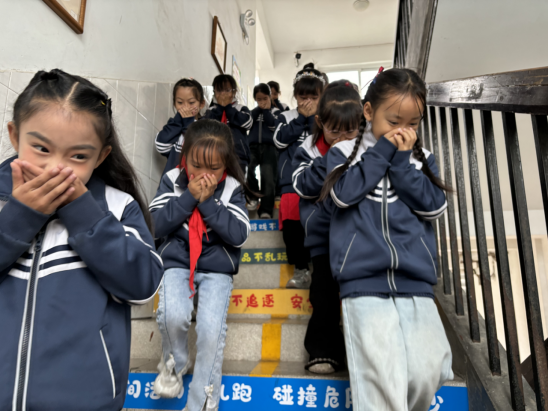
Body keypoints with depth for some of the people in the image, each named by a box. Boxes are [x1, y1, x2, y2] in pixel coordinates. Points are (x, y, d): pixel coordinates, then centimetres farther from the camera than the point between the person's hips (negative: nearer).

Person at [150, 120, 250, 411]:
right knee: (173, 316, -26)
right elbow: (159, 225, -7)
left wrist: (207, 201, -17)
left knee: (211, 329, -19)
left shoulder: (232, 189, -3)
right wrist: (189, 196, -16)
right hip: (177, 262, 1)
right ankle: (176, 362, 11)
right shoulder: (173, 181, 0)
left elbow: (239, 235, -13)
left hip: (217, 269, 0)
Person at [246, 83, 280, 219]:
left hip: (269, 147, -2)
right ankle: (254, 198, 8)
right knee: (249, 171, -18)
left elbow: (273, 125, -7)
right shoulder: (254, 111, 19)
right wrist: (258, 109, -1)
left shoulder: (275, 111, 10)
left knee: (268, 177, -12)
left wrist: (266, 110, -3)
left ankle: (266, 210, -11)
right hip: (253, 147, 2)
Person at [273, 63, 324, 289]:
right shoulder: (286, 117, 13)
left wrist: (312, 116, -7)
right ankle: (301, 269, 0)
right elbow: (280, 141, -4)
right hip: (292, 179, 1)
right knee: (291, 221, -14)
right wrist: (301, 117, -3)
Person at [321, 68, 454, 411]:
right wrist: (383, 149, -2)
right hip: (364, 283, -2)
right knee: (381, 382, -12)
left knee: (427, 373, -4)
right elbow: (344, 193, -9)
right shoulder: (344, 152, 9)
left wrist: (402, 159, -1)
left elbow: (434, 206, 3)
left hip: (416, 283, 3)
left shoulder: (422, 159, 16)